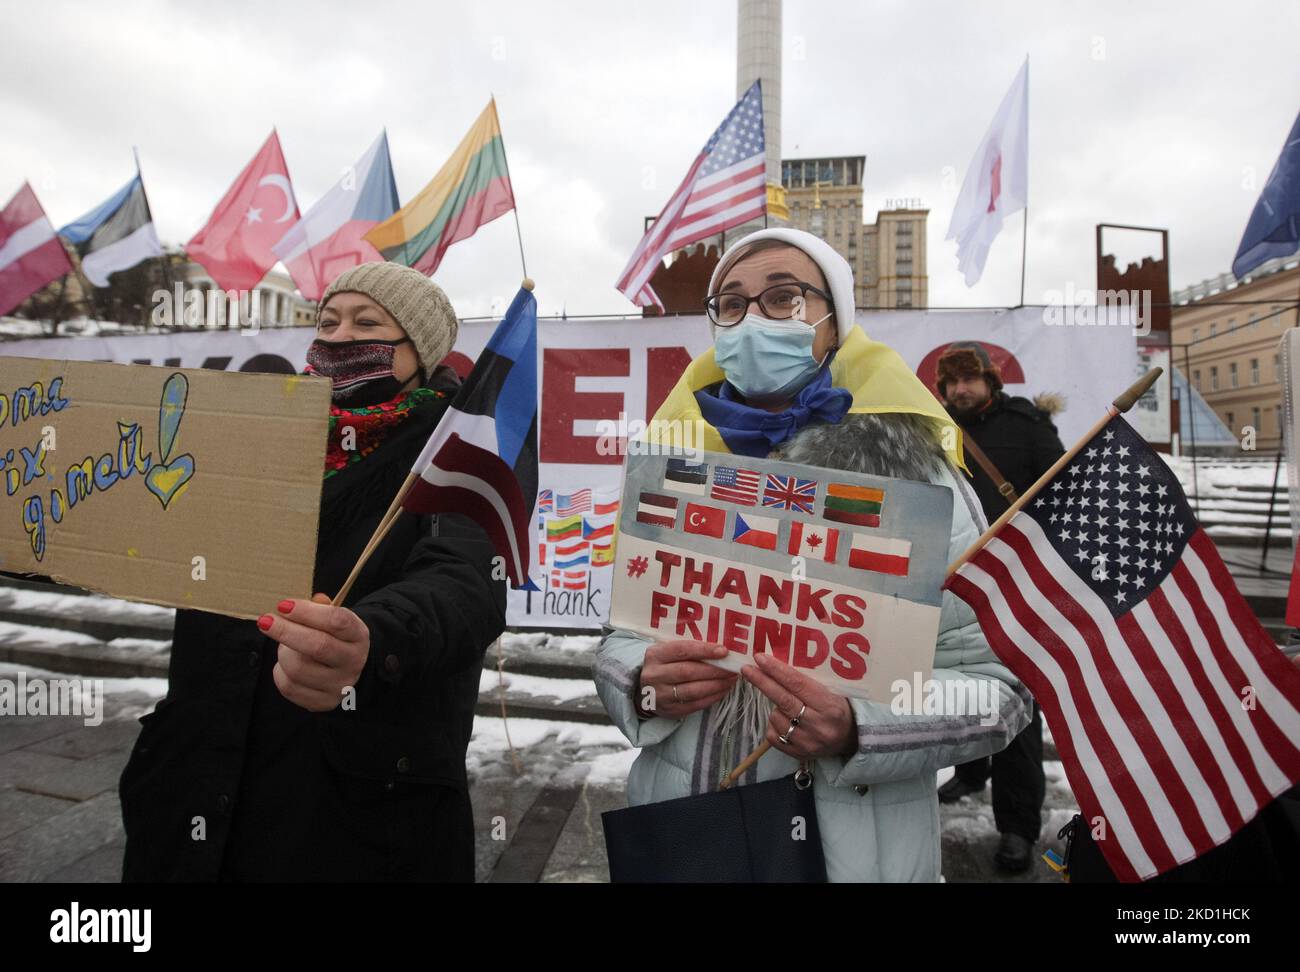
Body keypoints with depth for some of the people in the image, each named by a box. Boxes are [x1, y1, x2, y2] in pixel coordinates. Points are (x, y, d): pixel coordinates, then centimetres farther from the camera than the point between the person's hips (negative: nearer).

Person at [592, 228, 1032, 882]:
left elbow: (996, 682, -10)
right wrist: (644, 686, -16)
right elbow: (620, 639, 5)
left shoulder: (912, 474, -10)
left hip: (855, 849, -3)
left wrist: (857, 731, -26)